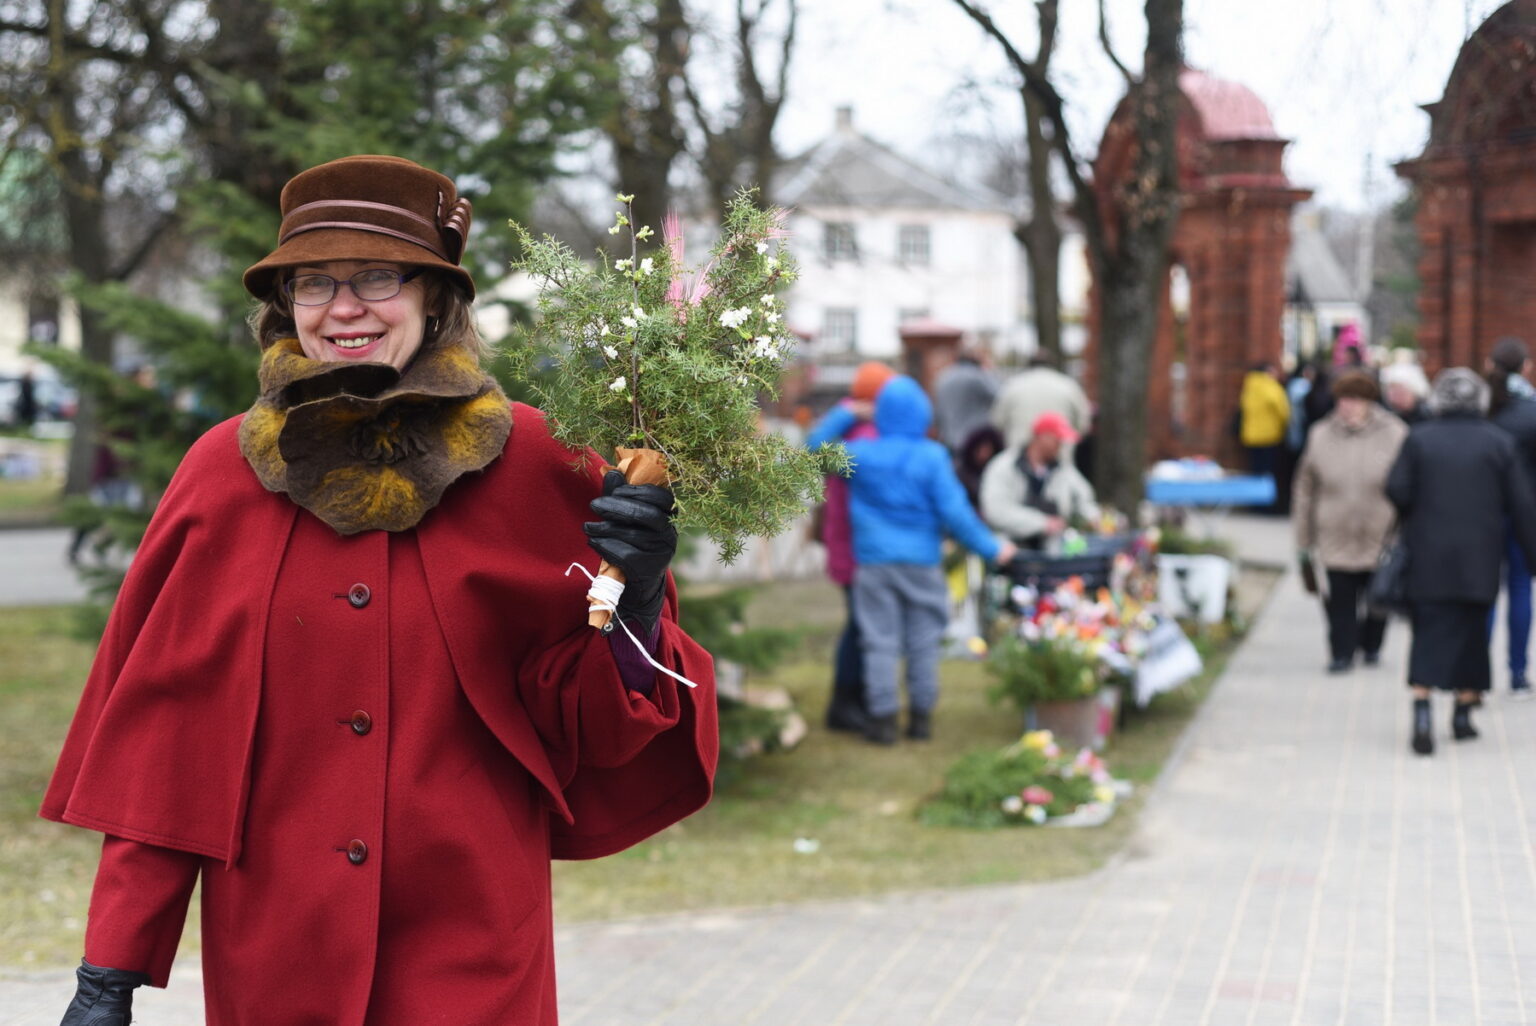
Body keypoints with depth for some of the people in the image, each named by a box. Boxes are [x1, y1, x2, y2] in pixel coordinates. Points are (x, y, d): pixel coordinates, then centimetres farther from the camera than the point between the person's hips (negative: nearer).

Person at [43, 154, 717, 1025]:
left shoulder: (532, 464, -3)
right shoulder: (223, 472, -1)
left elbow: (591, 730, 1)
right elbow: (158, 738, 2)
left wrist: (636, 605, -19)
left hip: (473, 954, -1)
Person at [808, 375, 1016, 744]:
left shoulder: (860, 454, -4)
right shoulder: (932, 458, -9)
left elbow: (816, 445, 13)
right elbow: (954, 512, -11)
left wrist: (846, 414, 21)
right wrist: (991, 548, -1)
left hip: (874, 562, 1)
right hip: (921, 562, -1)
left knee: (880, 642, 4)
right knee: (923, 642, 10)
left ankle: (883, 717, 3)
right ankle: (921, 717, 15)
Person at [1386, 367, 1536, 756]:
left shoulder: (1419, 439, -2)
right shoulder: (1499, 443, -1)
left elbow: (1397, 490, -8)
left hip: (1428, 556, 0)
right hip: (1479, 559, 0)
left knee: (1429, 635, -2)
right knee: (1471, 630, 14)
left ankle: (1422, 712, -19)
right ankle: (1463, 714, 19)